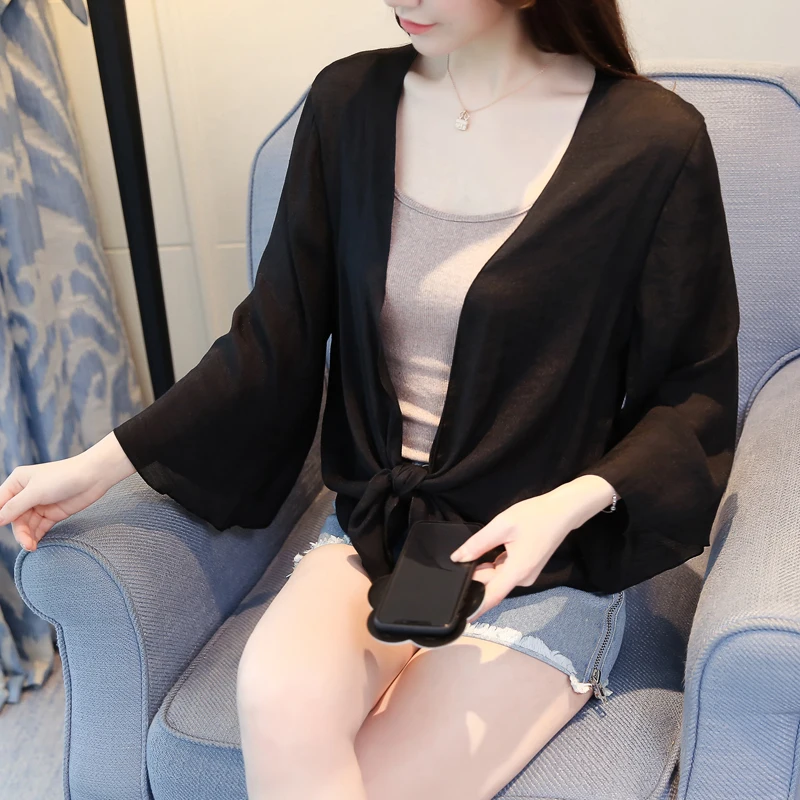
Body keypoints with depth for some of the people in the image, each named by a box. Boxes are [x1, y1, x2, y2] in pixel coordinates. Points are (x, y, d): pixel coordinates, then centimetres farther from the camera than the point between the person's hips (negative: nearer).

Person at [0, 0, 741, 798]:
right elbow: (276, 343, 4)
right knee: (279, 699, -27)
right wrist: (102, 464, 0)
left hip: (545, 556, -2)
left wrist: (572, 504, -19)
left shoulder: (654, 141, -10)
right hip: (375, 523, 3)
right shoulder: (347, 102, 1)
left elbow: (693, 397, -2)